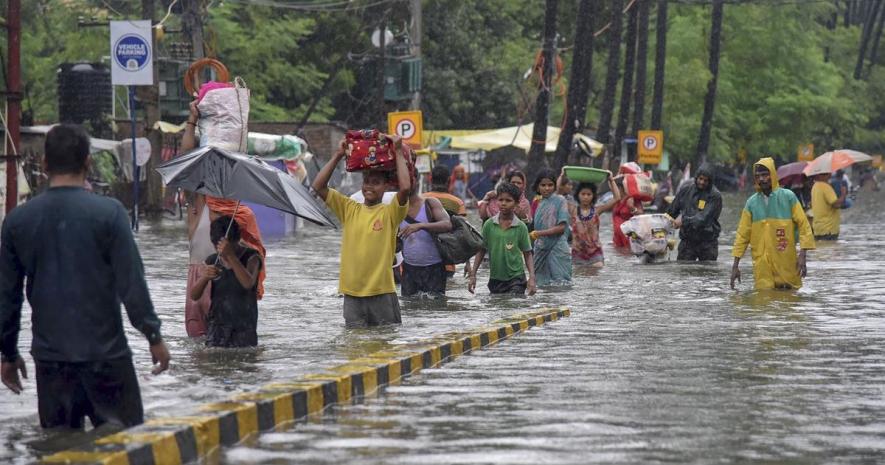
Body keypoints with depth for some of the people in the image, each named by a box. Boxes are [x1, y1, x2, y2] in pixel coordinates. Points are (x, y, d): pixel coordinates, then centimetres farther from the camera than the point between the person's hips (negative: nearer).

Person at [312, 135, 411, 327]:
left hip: (382, 292, -3)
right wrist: (338, 155, 1)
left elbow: (405, 187, -20)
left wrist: (399, 153, -10)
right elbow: (318, 186, 3)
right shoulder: (349, 209, 8)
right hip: (352, 293, 3)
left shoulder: (389, 212, -2)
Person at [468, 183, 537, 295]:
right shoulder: (489, 224, -1)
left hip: (515, 278, -3)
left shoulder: (521, 227, -5)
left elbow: (527, 254, 0)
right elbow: (482, 250, 6)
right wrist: (473, 275, 2)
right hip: (495, 278, 3)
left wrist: (532, 277, -10)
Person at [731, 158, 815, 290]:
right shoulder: (752, 202, 5)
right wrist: (735, 265, 4)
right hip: (761, 265, 2)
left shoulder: (788, 197, -1)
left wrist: (802, 254, -11)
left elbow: (803, 224, -1)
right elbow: (743, 234, 8)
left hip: (786, 263, -2)